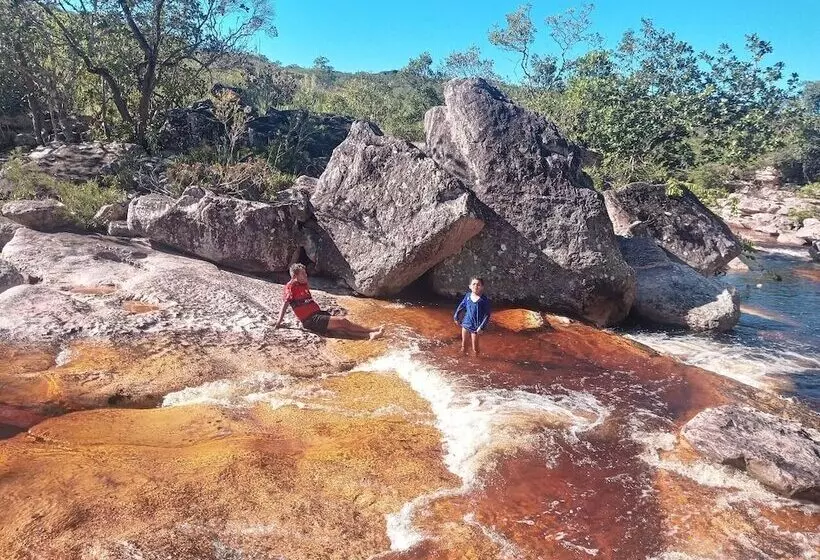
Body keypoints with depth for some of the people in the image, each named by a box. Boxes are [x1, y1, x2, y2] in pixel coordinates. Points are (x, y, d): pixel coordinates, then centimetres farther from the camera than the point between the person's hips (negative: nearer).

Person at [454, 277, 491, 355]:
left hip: (476, 327, -4)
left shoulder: (484, 300, -18)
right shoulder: (467, 296, -5)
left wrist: (481, 327, -17)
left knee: (475, 348, 6)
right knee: (463, 345, 17)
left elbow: (487, 315, -14)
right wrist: (456, 317, 17)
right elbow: (461, 306, 11)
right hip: (466, 324, 4)